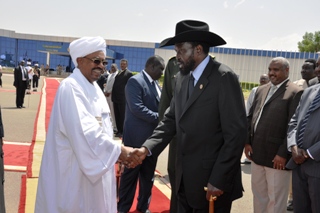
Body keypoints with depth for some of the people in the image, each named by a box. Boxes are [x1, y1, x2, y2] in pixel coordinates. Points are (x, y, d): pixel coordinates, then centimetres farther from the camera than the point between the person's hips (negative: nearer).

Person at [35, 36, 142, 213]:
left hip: (95, 165, 8)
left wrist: (117, 152, -1)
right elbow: (83, 131, -28)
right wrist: (119, 150, -24)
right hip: (76, 169, -8)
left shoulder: (94, 87, 8)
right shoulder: (70, 87, -19)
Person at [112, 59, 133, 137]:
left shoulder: (128, 73, -6)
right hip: (116, 97, 8)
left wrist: (125, 96, -14)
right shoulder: (118, 73, 18)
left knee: (122, 115, 0)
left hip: (122, 98, -8)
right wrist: (113, 95, 9)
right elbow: (115, 84, 17)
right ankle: (119, 130, 19)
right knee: (117, 115, 11)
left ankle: (122, 131, 7)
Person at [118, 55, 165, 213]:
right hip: (137, 137, -7)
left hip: (152, 136, 7)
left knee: (148, 175, 16)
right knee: (131, 173, 7)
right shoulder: (135, 81, -13)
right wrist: (159, 118, -19)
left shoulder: (155, 83, 10)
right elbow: (137, 108, -22)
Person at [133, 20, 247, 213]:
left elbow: (236, 133, -18)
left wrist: (218, 180, -18)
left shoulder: (224, 77, -15)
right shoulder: (182, 77, 6)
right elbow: (171, 120, 7)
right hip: (185, 179, 7)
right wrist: (148, 147, -8)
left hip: (213, 180, -6)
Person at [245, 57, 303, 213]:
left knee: (275, 200, 8)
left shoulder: (295, 93, -9)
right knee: (258, 193, 20)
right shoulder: (261, 90, 13)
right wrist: (247, 141, 5)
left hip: (277, 156, -6)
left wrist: (283, 153, -17)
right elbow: (250, 117, 14)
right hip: (257, 153, 6)